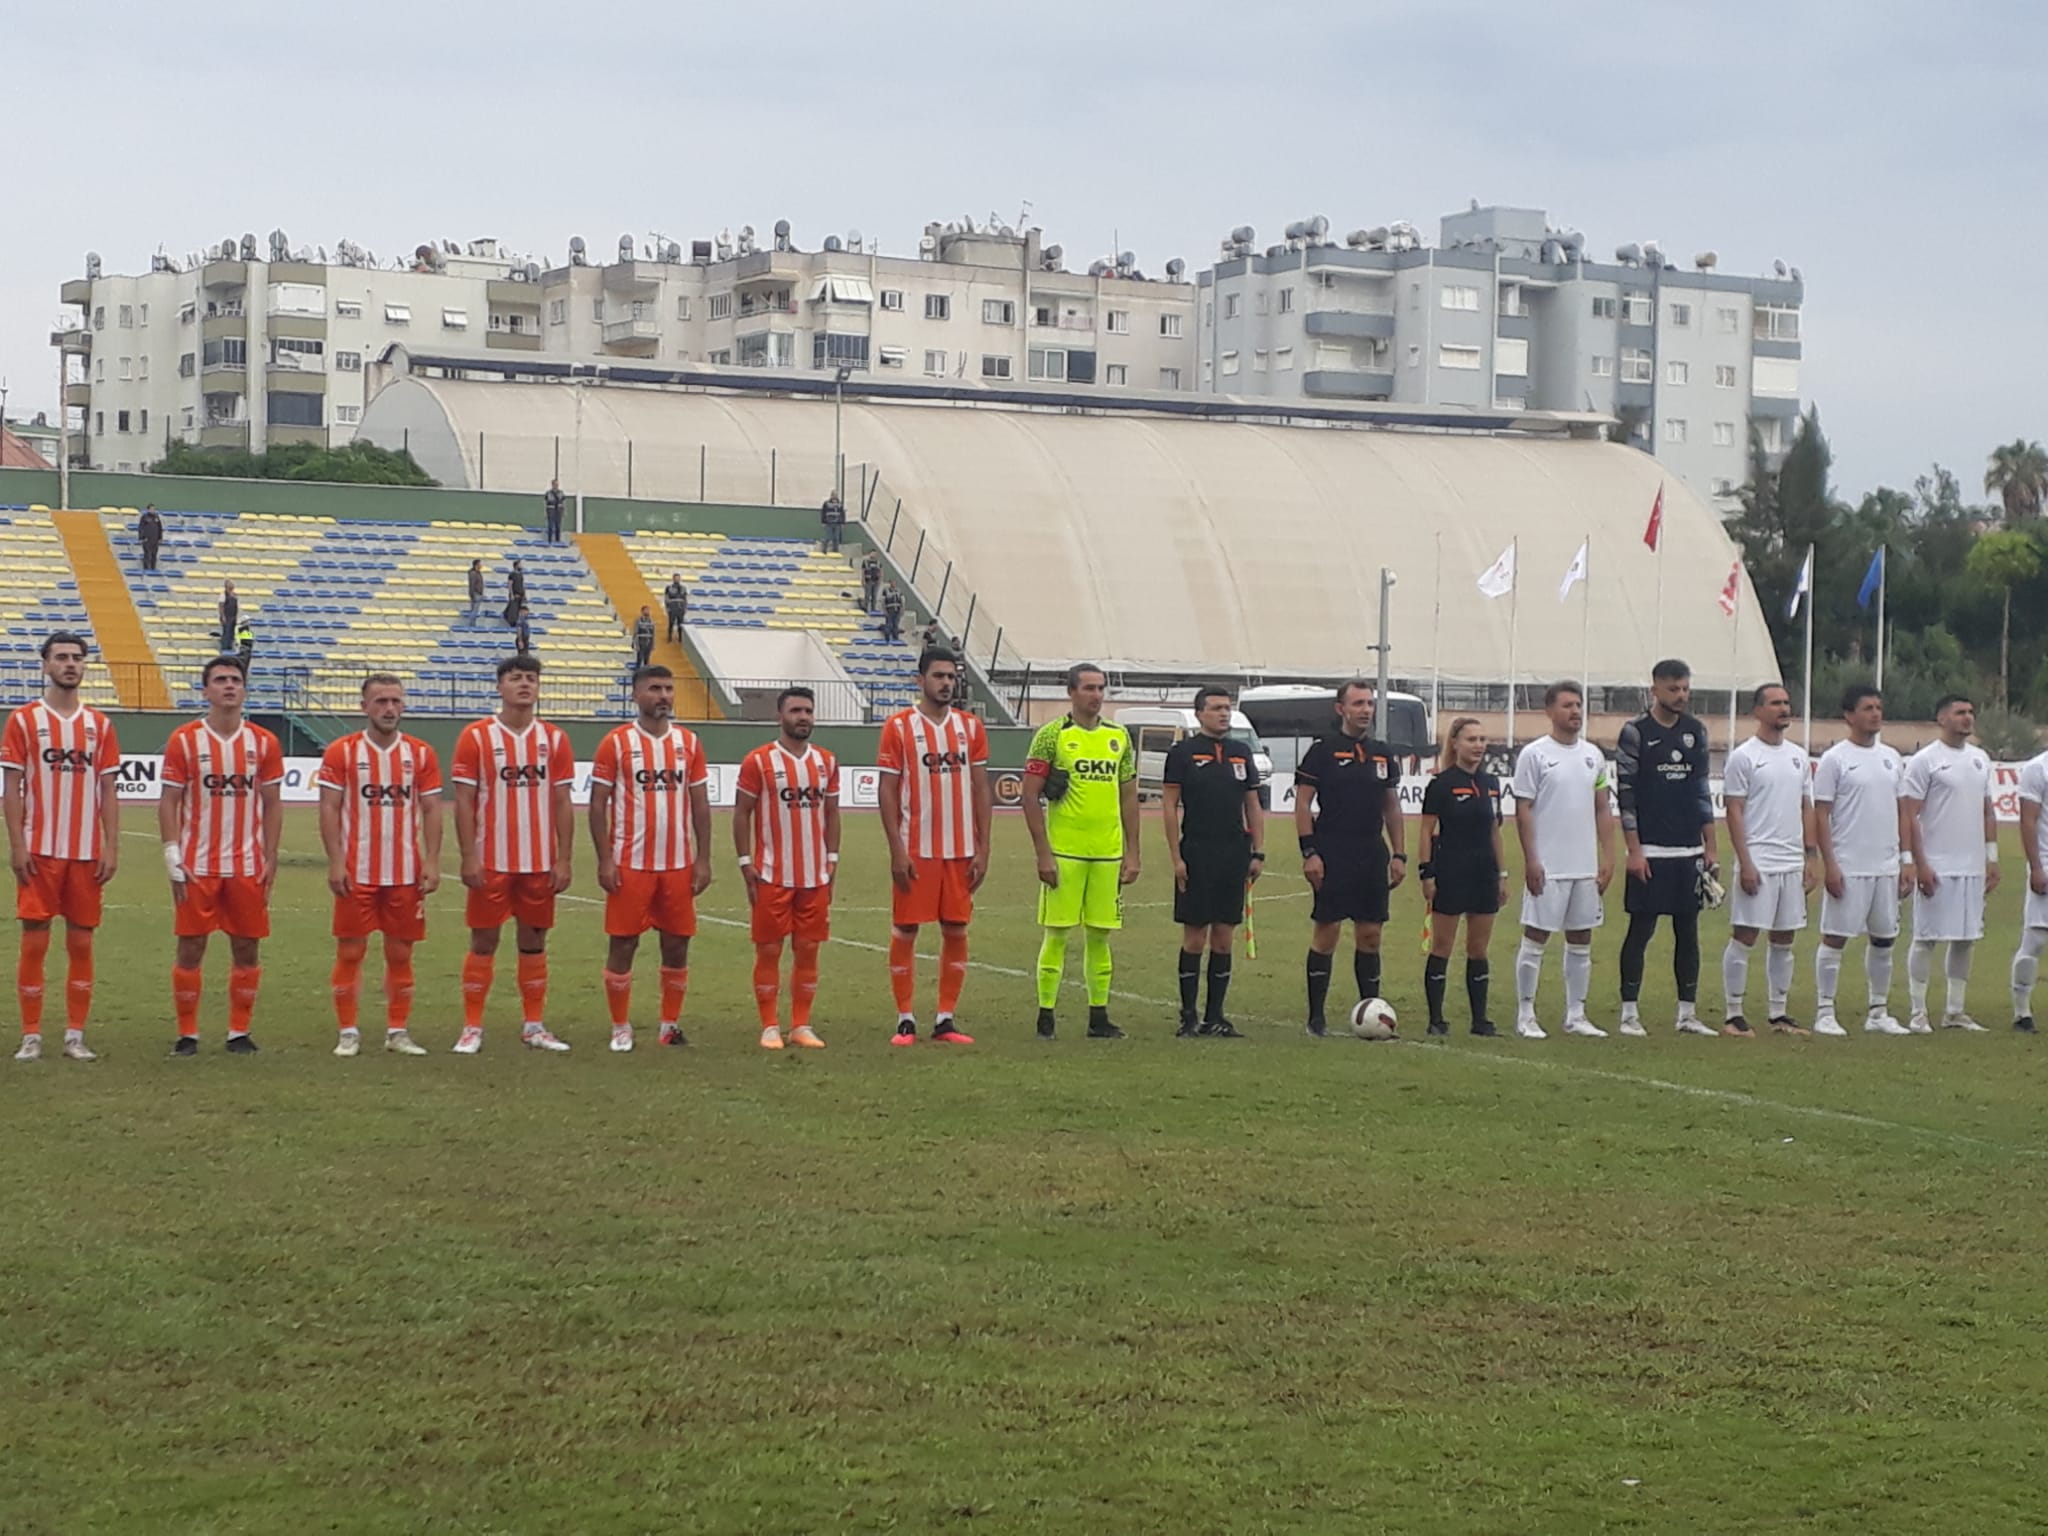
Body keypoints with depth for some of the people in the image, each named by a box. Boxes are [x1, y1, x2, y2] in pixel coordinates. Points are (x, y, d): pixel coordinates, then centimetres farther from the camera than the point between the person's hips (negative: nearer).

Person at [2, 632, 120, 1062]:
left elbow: (108, 792, 8)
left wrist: (111, 848, 0)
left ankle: (76, 1035, 11)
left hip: (87, 853, 3)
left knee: (81, 942, 4)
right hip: (39, 851, -3)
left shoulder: (99, 724, 8)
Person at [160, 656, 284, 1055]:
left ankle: (239, 1032, 15)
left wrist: (270, 860, 2)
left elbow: (272, 804, 8)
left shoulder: (264, 743, 4)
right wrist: (172, 857, -9)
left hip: (248, 867, 2)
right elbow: (169, 802, 0)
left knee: (247, 948, 4)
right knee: (190, 948, 0)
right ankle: (187, 1034, 9)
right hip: (197, 867, -2)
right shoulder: (184, 740, -1)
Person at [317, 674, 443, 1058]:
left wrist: (432, 861, -3)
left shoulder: (421, 754, 6)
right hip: (356, 873, -2)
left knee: (400, 953, 6)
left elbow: (431, 810, 6)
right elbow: (329, 809, -3)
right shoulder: (341, 752, -1)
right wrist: (335, 862, -11)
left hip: (406, 873, 2)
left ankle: (398, 1032, 13)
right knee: (350, 951, 0)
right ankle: (347, 1033, 7)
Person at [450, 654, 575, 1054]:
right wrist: (468, 857, -10)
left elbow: (562, 804, 7)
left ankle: (534, 1026, 15)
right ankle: (472, 1028, 6)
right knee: (484, 941, 1)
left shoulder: (555, 739, 6)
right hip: (491, 863, -3)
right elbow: (463, 801, -3)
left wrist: (563, 860, 1)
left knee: (534, 941, 8)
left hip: (540, 863, 3)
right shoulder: (476, 737, -2)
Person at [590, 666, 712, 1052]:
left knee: (677, 944, 6)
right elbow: (598, 805, -3)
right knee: (623, 944, 1)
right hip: (630, 864, -3)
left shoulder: (689, 743, 7)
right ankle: (621, 1028, 10)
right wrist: (605, 861, -10)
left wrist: (703, 859, 2)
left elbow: (700, 804, 9)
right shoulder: (616, 743, -3)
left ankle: (671, 1025, 16)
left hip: (679, 864, 3)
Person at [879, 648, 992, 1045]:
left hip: (961, 851, 3)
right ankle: (906, 1020, 8)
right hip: (915, 849, -3)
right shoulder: (899, 726, -3)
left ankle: (946, 1020, 11)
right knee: (904, 931, 0)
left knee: (956, 931, 4)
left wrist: (982, 850, 2)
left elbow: (981, 790, 8)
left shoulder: (970, 727, 7)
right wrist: (897, 851, -11)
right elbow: (887, 791, -5)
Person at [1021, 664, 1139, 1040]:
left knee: (1099, 935, 8)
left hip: (1107, 854, 4)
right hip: (1063, 852, -4)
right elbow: (1030, 796, -6)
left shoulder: (1119, 737, 11)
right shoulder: (1052, 735, -4)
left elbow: (1128, 797, 15)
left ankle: (1099, 1016, 14)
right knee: (1056, 934, -2)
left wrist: (1132, 853, 9)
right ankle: (1046, 1016, 4)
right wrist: (1042, 853, -11)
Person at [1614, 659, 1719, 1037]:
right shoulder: (1635, 733, -5)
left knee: (1688, 931, 7)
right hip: (1650, 851, -5)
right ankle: (1629, 1013, 4)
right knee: (1641, 929, -2)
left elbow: (1702, 793, 14)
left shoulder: (1695, 732, 10)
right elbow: (1625, 795, -7)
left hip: (1689, 851, 5)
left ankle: (1688, 1014, 13)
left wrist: (1709, 846, 10)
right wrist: (1634, 850, -11)